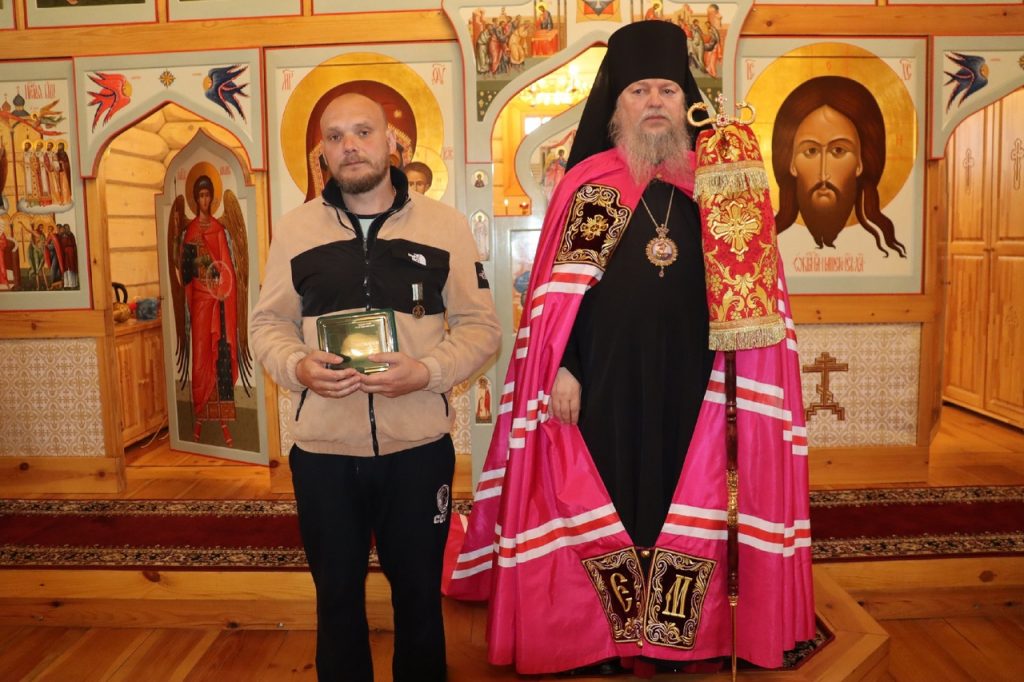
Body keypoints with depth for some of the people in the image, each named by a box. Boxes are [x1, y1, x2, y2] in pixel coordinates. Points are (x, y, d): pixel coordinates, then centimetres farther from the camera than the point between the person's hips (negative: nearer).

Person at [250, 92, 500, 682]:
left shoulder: (445, 224, 0)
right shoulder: (294, 228, 5)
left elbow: (480, 325, 0)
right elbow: (270, 323, 8)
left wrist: (428, 371, -17)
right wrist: (298, 367, -13)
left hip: (419, 446, -1)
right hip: (323, 449, 1)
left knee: (419, 591, 17)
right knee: (337, 595, 18)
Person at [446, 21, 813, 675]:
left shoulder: (714, 182, 8)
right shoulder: (588, 182, 2)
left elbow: (745, 282, 5)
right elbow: (560, 289, -2)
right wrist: (560, 367, -10)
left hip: (688, 381, 2)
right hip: (605, 377, -2)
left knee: (686, 498, 9)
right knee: (604, 493, 6)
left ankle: (679, 634, 26)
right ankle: (603, 635, 23)